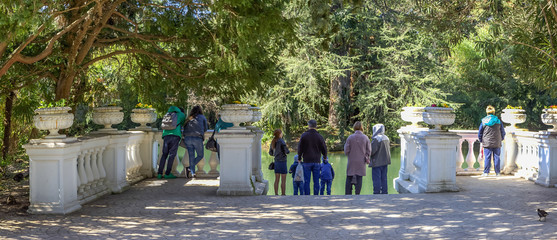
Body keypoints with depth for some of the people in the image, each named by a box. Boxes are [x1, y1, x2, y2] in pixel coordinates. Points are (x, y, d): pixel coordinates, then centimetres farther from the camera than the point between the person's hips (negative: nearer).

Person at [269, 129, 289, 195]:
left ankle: (276, 194, 9)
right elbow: (287, 151, -15)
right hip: (282, 162, -7)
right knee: (283, 180, -2)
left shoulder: (273, 142, 9)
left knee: (277, 180, 9)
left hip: (276, 162, 7)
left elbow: (270, 153, 15)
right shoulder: (281, 141, -13)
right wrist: (288, 151, 7)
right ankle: (283, 195, -2)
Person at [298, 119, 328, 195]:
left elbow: (300, 148, 0)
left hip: (307, 161, -1)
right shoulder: (319, 136, 1)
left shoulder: (304, 135, -3)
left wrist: (299, 157, 15)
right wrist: (325, 157, 27)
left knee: (306, 181, 1)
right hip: (316, 161, 1)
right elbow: (324, 149, 8)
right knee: (316, 181, 4)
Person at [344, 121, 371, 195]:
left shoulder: (350, 138, -7)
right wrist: (366, 158, 14)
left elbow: (346, 151, -5)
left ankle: (348, 194, 5)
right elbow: (368, 151, -1)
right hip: (361, 162, 1)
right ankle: (357, 194, 2)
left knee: (349, 179, 6)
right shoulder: (365, 138, -3)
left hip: (351, 162, -1)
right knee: (359, 179, 4)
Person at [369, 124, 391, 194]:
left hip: (377, 162, -8)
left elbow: (372, 150, -20)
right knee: (383, 178, 13)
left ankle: (377, 193, -3)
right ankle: (384, 192, 16)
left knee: (376, 179, -3)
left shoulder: (376, 139, -17)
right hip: (385, 162, 8)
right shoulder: (386, 138, 10)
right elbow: (388, 149, 17)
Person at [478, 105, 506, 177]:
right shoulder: (498, 121, 1)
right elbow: (503, 132, 9)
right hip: (497, 144, 1)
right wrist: (501, 139, 23)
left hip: (487, 143, -1)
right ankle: (497, 172, 9)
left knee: (487, 158, 1)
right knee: (496, 157, 7)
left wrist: (481, 140, 16)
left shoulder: (483, 121, -3)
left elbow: (480, 133, 3)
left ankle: (486, 172, 0)